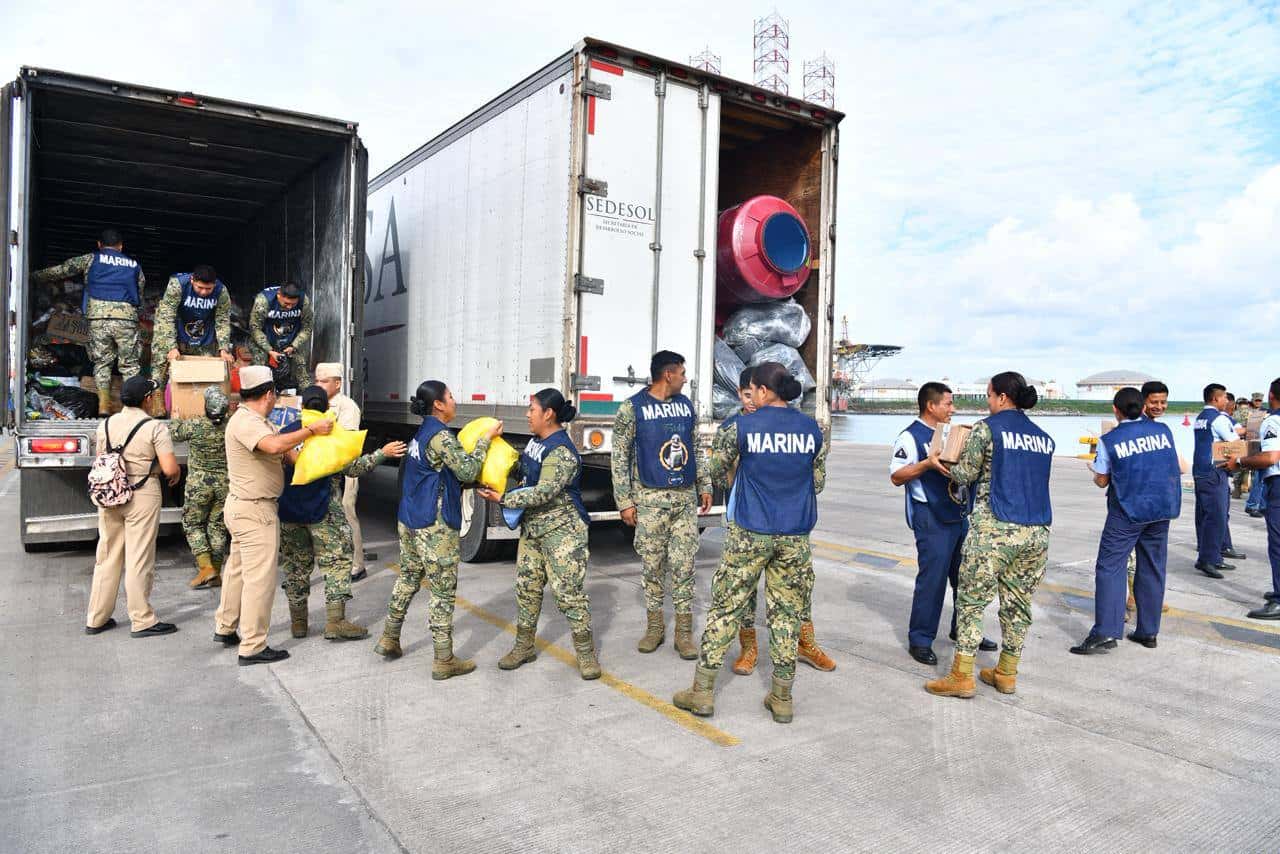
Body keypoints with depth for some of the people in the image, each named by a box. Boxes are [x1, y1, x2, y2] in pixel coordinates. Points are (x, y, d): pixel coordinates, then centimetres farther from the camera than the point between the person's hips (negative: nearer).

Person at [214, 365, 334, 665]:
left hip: (245, 507, 11)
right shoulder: (245, 422, -21)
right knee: (260, 576, -5)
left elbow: (287, 451, 5)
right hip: (255, 510, -11)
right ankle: (253, 647, 2)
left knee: (238, 568, 21)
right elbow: (275, 445, -39)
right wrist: (312, 430, -31)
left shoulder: (257, 421, 13)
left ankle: (225, 628, 36)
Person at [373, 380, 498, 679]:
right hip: (434, 526, -9)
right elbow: (467, 472, -16)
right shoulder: (440, 436, -17)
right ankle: (444, 660, 6)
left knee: (408, 578, 22)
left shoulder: (422, 433, 13)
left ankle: (389, 639, 33)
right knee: (443, 591, -1)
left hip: (409, 520, 9)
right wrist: (486, 438, -10)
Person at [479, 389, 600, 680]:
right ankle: (524, 647, 27)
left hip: (562, 532, -9)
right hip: (532, 529, 9)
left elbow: (543, 493, -25)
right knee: (526, 588, 13)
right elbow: (526, 475, 23)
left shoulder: (561, 451, -20)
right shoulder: (537, 441, 9)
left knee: (568, 593, -6)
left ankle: (586, 654, 7)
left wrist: (503, 499, -19)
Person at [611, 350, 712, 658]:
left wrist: (704, 486, 13)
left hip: (686, 497, 3)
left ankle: (684, 632, 11)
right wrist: (625, 501, -7)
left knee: (683, 566, 2)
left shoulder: (686, 405, 10)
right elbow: (620, 457, -4)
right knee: (653, 566, 5)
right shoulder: (632, 408, -5)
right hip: (650, 498, -3)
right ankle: (655, 627, 21)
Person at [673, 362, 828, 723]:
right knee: (786, 613, 12)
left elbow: (715, 471, 5)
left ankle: (703, 691, 15)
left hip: (749, 533, -3)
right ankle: (782, 699, 20)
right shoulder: (812, 430, 2)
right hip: (795, 536, 3)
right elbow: (818, 484, 10)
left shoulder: (742, 427, -8)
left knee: (725, 607, 7)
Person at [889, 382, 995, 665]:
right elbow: (896, 477, -15)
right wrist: (927, 463, -26)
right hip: (932, 518, -8)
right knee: (932, 579, -5)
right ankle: (920, 640, 7)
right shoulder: (911, 436, -8)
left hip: (960, 515, 8)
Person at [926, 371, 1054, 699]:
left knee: (973, 599, 1)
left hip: (995, 527, -6)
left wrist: (947, 465, 17)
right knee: (1018, 602, 13)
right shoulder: (1043, 437, 13)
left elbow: (964, 475, -3)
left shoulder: (987, 428, -5)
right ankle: (1007, 674, 23)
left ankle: (962, 676, 2)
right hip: (1038, 530, 6)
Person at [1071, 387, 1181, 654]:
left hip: (1127, 511, -5)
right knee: (1152, 569, 12)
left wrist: (1095, 471, 19)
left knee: (1109, 567, -4)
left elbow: (1102, 481, -3)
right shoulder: (1163, 430, 3)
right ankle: (1148, 632, 19)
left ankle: (1105, 632, -13)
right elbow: (1178, 468, 15)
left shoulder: (1109, 440, -9)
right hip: (1163, 509, 5)